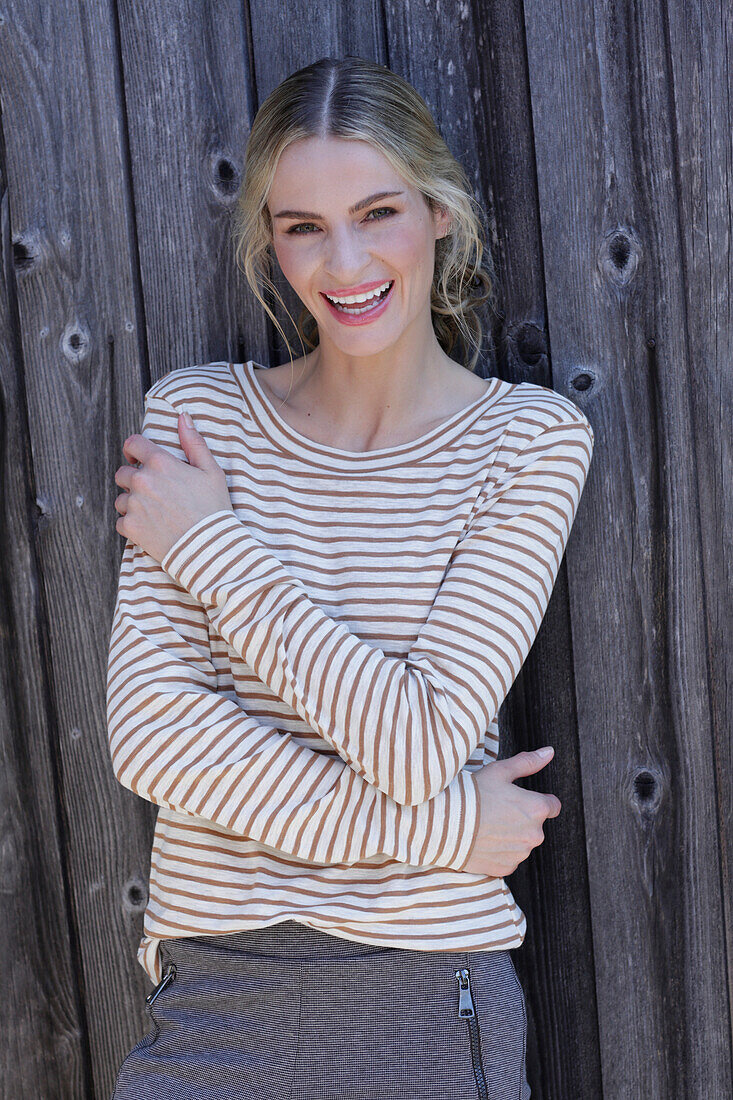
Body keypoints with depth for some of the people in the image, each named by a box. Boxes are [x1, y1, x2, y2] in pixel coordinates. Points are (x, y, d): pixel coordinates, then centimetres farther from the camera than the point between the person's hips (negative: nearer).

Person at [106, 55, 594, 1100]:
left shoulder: (532, 437, -6)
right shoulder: (195, 413, -1)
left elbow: (419, 740, -15)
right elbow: (150, 734, -10)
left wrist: (212, 545, -12)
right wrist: (435, 827, -14)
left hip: (427, 989, -1)